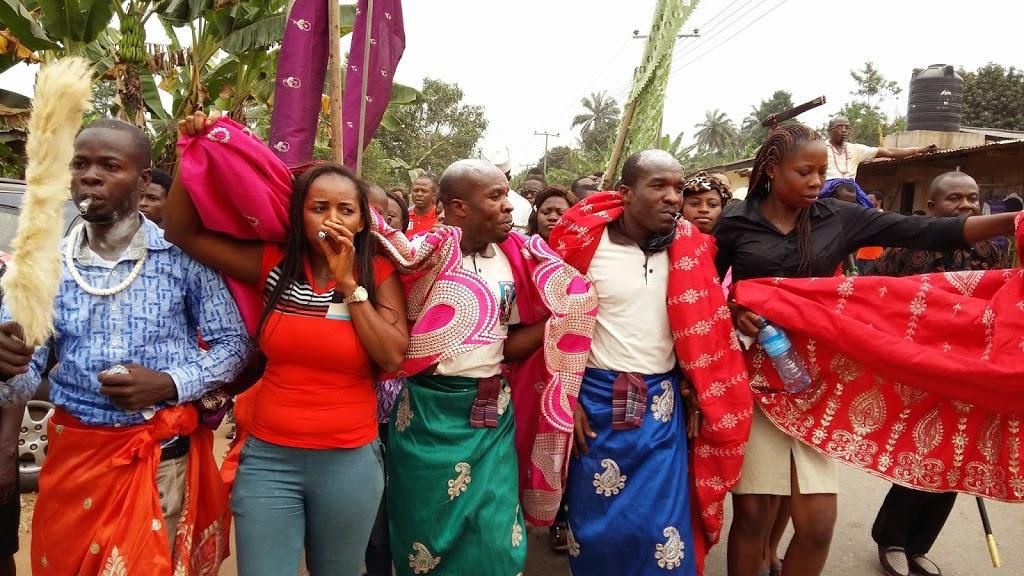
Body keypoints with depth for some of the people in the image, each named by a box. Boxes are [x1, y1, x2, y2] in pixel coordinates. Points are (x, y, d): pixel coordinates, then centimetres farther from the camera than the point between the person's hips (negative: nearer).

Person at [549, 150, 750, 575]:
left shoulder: (689, 249, -1)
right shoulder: (586, 243, -9)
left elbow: (701, 330, 6)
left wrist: (696, 395, 6)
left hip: (663, 404, 2)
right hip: (598, 400, -1)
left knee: (664, 525, 6)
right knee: (597, 521, 11)